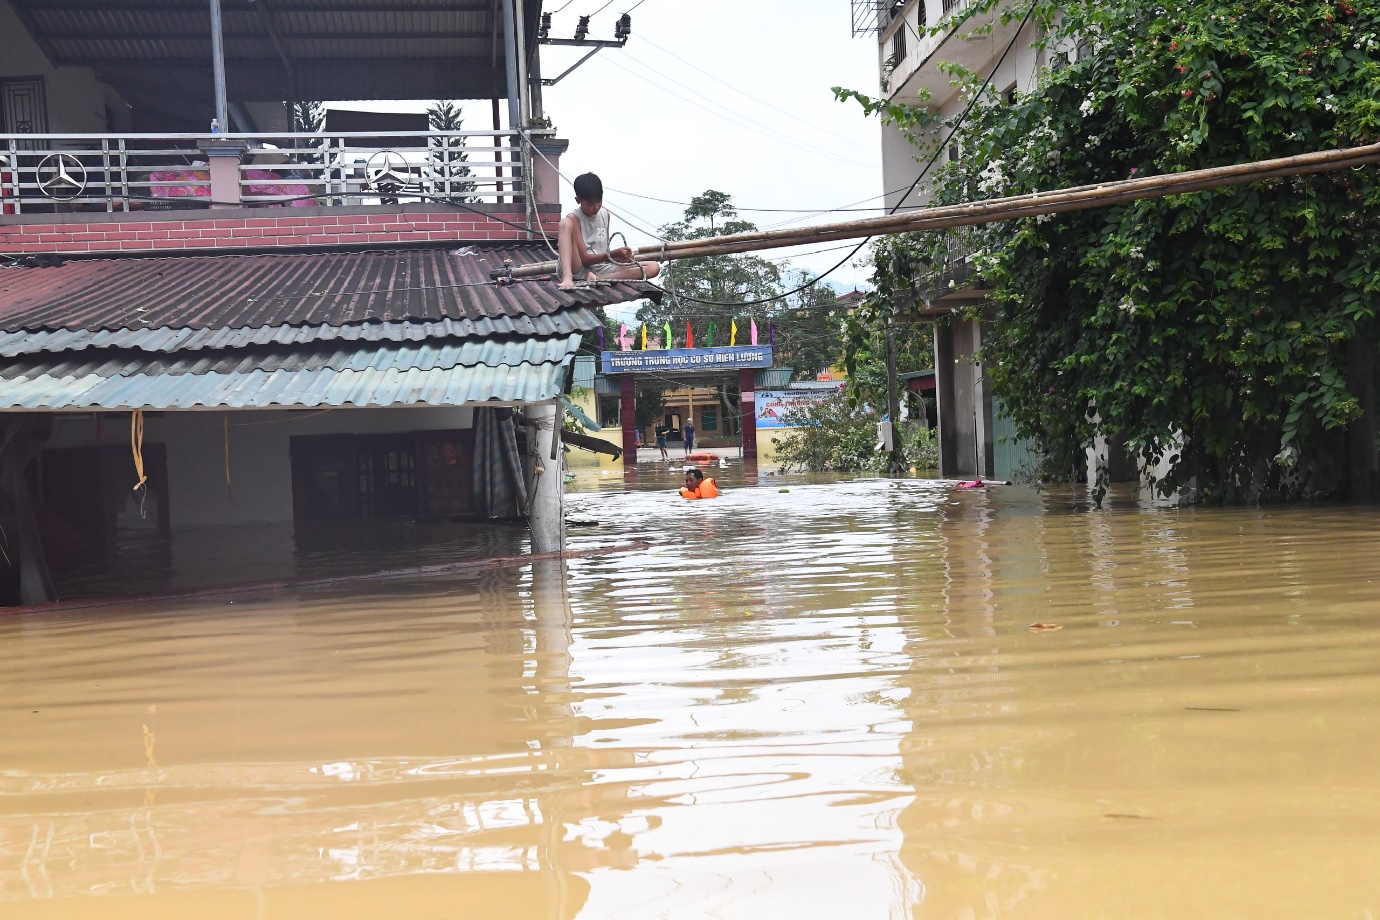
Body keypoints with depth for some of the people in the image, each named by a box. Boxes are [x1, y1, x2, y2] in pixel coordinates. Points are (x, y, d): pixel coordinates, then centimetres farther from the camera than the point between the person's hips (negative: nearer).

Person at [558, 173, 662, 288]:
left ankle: (597, 279, -28)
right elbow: (584, 258, -11)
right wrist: (614, 254, -20)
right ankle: (567, 277, -44)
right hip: (578, 270, -5)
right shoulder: (573, 219, -5)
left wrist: (619, 257, -3)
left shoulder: (605, 215, 14)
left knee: (654, 267, -11)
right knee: (565, 223, -25)